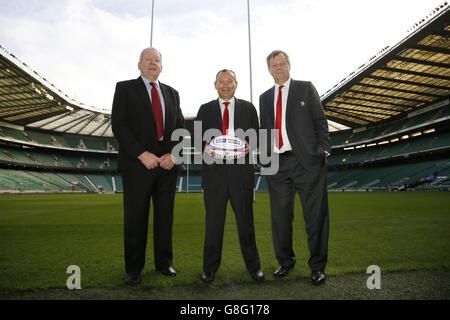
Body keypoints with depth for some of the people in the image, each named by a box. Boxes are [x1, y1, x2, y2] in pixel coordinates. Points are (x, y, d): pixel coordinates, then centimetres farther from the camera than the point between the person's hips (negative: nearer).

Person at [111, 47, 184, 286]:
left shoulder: (172, 93, 17)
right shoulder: (125, 88, 5)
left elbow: (180, 128, 13)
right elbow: (118, 125, -6)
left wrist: (173, 154, -5)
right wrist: (142, 154, -15)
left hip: (167, 164, 4)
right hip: (137, 165, -3)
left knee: (165, 215, 9)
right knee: (135, 218, 3)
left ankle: (164, 262, 24)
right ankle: (134, 269, 17)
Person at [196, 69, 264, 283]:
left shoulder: (248, 108, 15)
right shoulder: (205, 109, 14)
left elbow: (256, 134, 11)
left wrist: (249, 146, -11)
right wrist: (205, 147, -13)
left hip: (241, 170, 0)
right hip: (214, 170, 0)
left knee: (245, 220, 7)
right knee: (213, 221, 6)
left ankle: (253, 266, 21)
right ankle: (210, 267, 19)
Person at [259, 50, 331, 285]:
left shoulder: (306, 89, 8)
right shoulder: (265, 97, 18)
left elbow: (320, 121, 3)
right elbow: (264, 129, 17)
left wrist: (324, 150, -7)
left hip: (307, 161, -3)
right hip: (277, 164, 4)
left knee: (315, 216, 2)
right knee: (280, 216, 9)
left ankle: (317, 266, 19)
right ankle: (285, 261, 29)